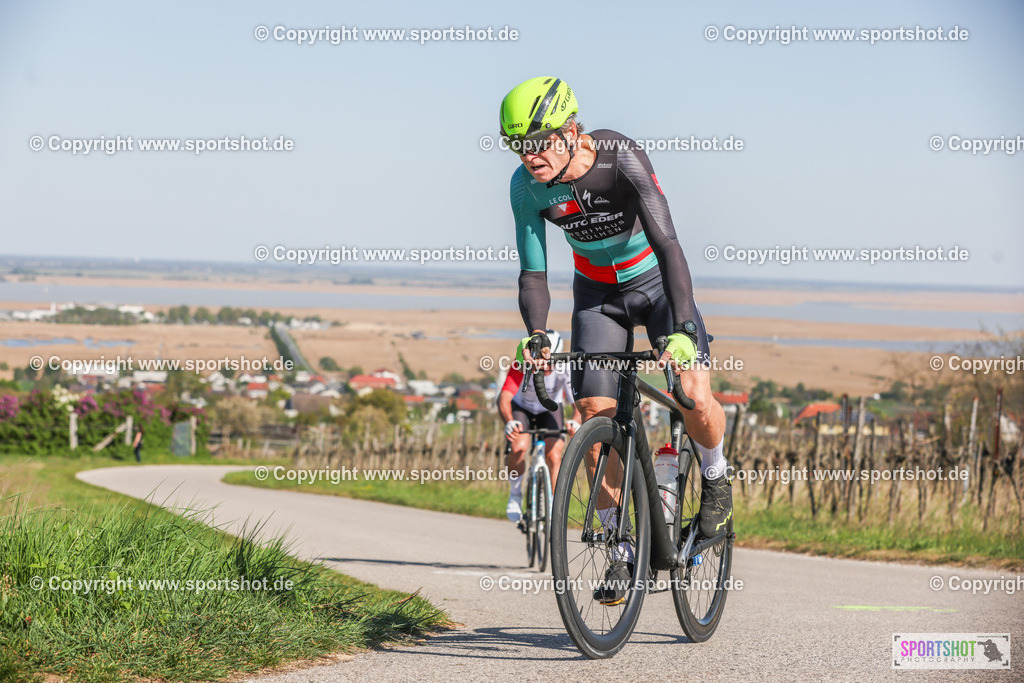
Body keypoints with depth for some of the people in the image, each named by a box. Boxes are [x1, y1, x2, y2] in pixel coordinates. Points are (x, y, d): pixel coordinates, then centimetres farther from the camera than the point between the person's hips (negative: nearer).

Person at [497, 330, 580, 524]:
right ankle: (515, 494, 0)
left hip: (550, 409, 1)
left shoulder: (565, 370, -31)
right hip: (521, 407, -1)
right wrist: (509, 422, -64)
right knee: (518, 447, -27)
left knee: (554, 455, -19)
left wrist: (575, 422, -58)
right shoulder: (522, 366, -34)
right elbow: (504, 398, -44)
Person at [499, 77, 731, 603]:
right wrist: (536, 334, -36)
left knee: (696, 398, -21)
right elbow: (533, 273, -16)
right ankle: (621, 554, 6)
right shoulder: (526, 186, -20)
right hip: (598, 292, 3)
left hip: (655, 280, -3)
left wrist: (682, 331, -49)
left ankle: (715, 479, 12)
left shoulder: (620, 158, -32)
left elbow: (667, 243, -38)